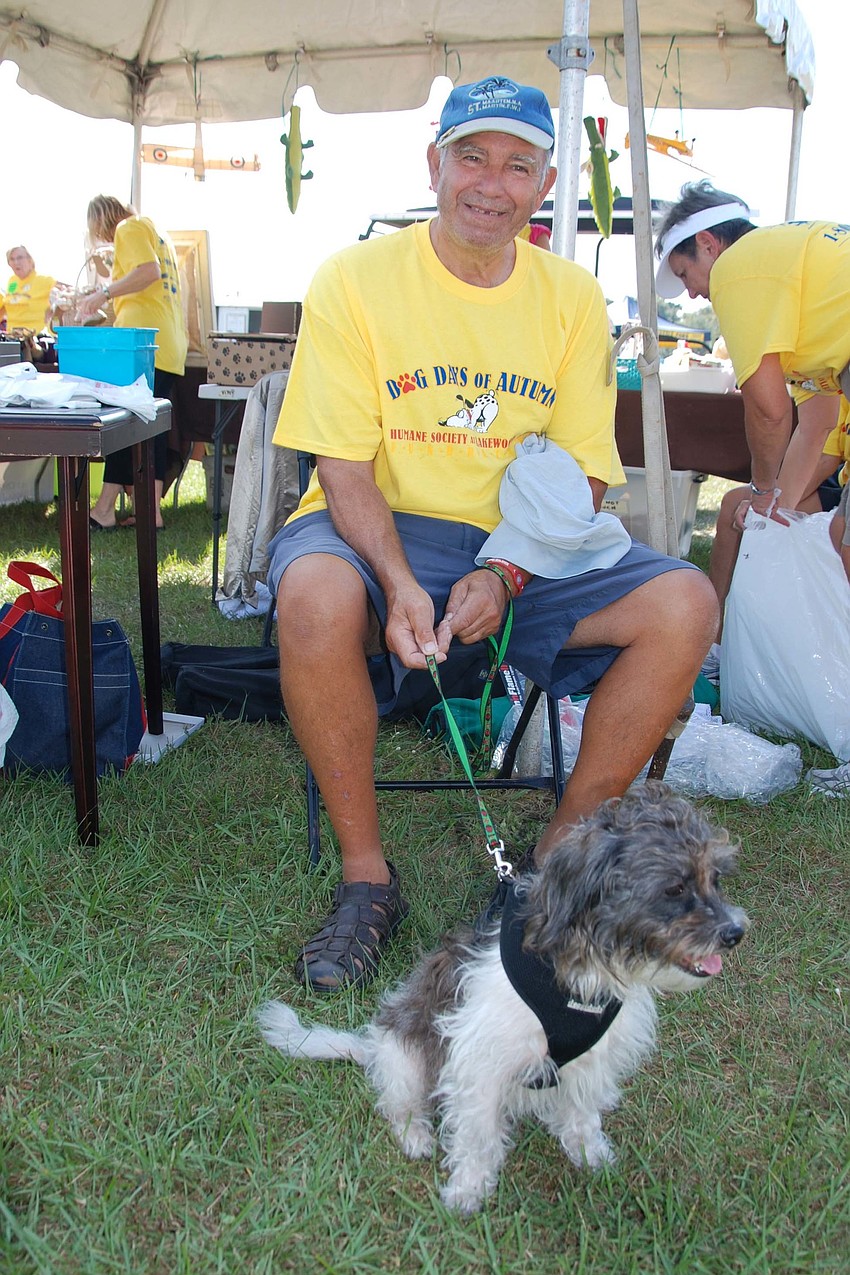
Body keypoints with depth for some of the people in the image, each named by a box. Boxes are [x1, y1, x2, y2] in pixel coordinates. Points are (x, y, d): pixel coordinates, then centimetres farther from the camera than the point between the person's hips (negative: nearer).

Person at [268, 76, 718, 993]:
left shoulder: (573, 299, 4)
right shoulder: (355, 280, -5)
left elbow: (582, 480, 1)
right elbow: (344, 470, -9)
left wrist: (506, 577, -18)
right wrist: (398, 582, -27)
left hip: (523, 547, 3)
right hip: (381, 533, -2)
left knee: (684, 603, -19)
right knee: (316, 595, -37)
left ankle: (558, 857, -4)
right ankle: (366, 878, -15)